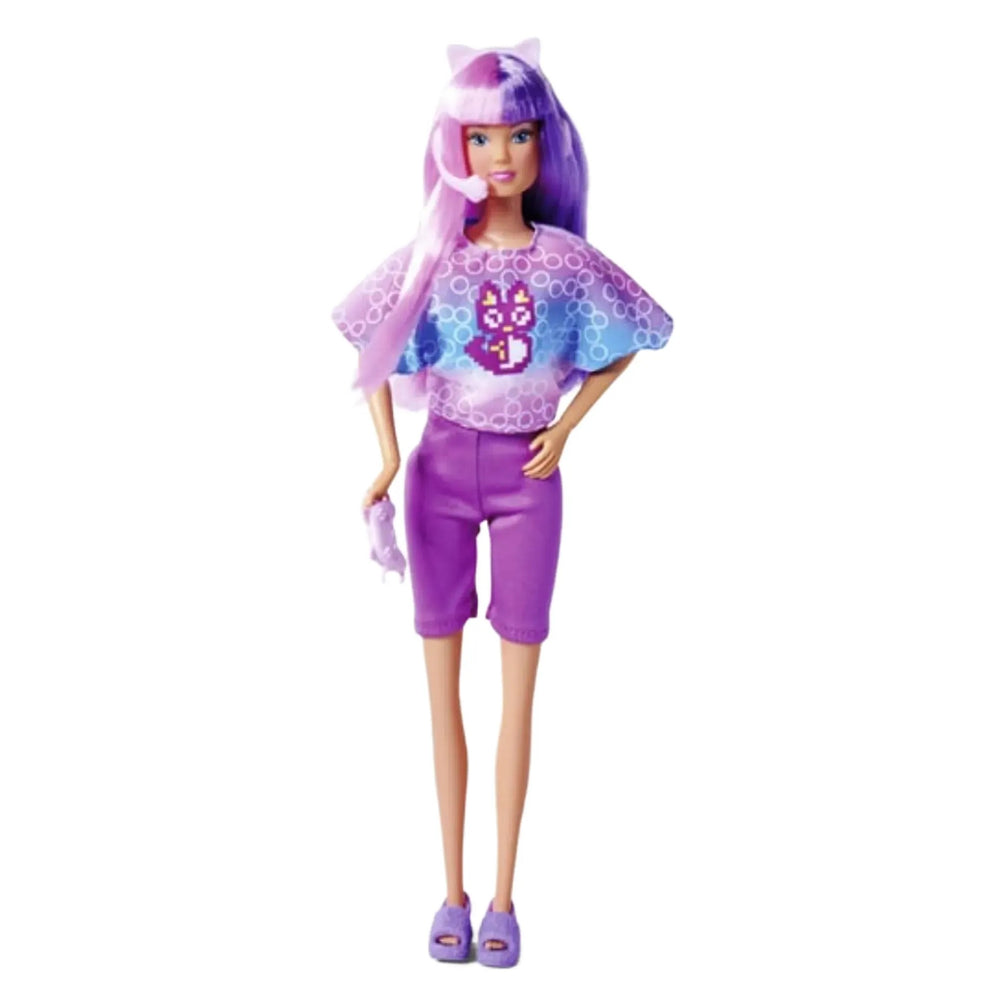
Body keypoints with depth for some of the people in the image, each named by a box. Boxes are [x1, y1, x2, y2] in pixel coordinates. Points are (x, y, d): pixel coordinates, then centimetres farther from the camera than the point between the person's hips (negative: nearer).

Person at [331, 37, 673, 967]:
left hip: (528, 476, 0)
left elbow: (619, 348, 9)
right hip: (442, 469, 1)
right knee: (442, 684, 6)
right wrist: (387, 455, -3)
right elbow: (372, 350, 6)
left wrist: (565, 430, -1)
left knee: (517, 690, 4)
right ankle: (452, 890, 19)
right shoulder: (430, 256, -4)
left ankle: (502, 896, 16)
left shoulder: (567, 259, -4)